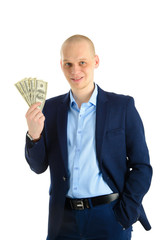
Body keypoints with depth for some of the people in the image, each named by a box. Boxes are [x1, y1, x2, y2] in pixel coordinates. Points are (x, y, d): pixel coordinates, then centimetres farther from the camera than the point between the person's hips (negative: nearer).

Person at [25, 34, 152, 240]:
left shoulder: (122, 106, -2)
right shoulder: (51, 108, 6)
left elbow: (142, 167, -1)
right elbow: (38, 167, 5)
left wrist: (124, 215, -8)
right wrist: (34, 135, -12)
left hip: (108, 218, -2)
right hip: (64, 221, 3)